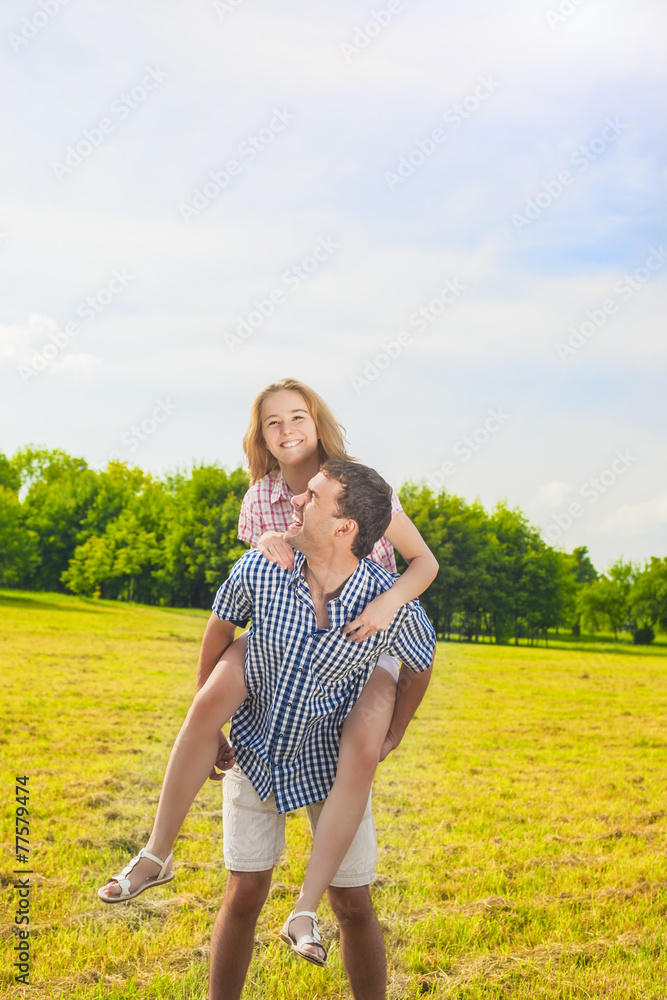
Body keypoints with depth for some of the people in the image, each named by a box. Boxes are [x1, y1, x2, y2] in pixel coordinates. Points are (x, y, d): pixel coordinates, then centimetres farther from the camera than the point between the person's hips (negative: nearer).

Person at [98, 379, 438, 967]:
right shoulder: (259, 500, -2)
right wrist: (266, 546, -14)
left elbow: (424, 562, -8)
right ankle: (157, 855, -13)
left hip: (363, 638, -2)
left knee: (363, 747, -32)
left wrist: (391, 600, -30)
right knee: (210, 701, -27)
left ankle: (306, 911, -25)